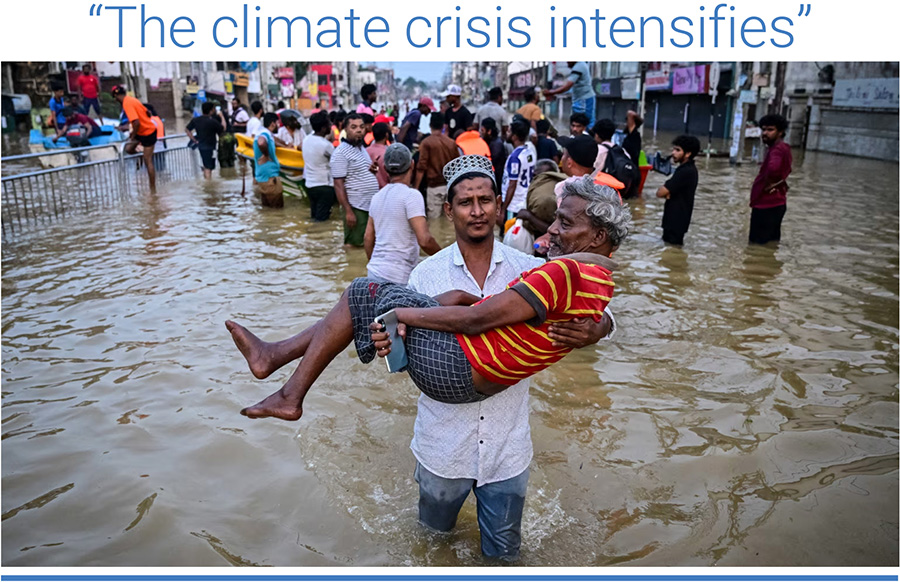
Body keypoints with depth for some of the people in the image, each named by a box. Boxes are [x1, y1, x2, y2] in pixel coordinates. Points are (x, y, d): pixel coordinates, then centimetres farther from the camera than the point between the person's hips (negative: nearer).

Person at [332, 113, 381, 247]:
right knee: (353, 245, -1)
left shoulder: (362, 148, 13)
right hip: (356, 207, -8)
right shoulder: (341, 153, -12)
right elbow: (338, 185, -16)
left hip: (372, 205, 8)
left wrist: (372, 169, 2)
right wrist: (348, 211, -20)